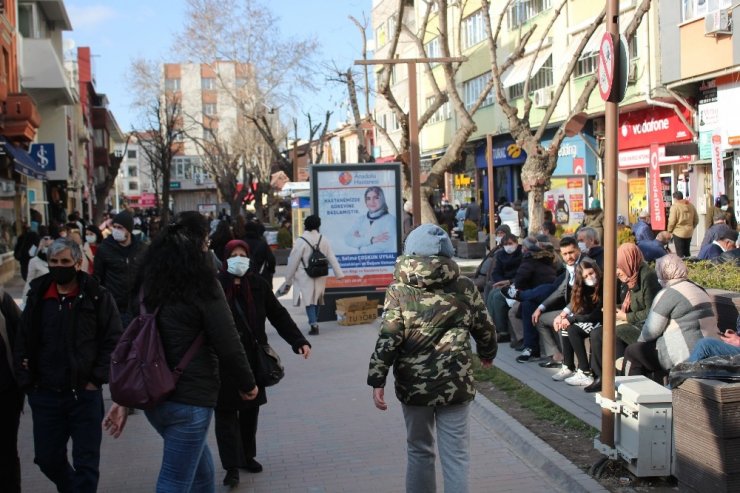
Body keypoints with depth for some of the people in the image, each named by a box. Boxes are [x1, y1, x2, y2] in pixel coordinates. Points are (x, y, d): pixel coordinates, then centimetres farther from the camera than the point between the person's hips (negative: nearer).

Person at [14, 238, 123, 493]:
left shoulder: (98, 297, -5)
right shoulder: (37, 297, 4)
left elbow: (113, 340, -5)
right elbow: (22, 343, 8)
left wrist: (97, 379, -10)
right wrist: (26, 383, 2)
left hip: (84, 394, -3)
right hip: (45, 395, 4)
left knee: (86, 463, 2)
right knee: (47, 458, 14)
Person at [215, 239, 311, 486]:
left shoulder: (258, 285, 1)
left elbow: (279, 315, 1)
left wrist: (299, 341, -8)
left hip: (253, 358, 4)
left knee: (250, 410, 14)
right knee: (226, 412, -2)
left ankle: (247, 456, 31)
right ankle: (232, 466, 2)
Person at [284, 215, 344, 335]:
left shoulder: (301, 241, -14)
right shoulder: (323, 240, -2)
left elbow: (293, 262, -9)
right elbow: (332, 258, 1)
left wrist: (288, 280, -1)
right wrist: (339, 274, 7)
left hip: (305, 277, -4)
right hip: (320, 276, 4)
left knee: (309, 301, 0)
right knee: (316, 299, 17)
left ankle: (314, 325, -11)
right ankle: (315, 323, 25)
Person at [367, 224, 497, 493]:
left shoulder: (399, 289, -3)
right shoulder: (464, 286, 2)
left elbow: (387, 338, -12)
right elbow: (485, 329, 11)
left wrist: (377, 380, -9)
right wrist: (487, 354, 30)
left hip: (413, 385, 0)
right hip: (454, 383, 0)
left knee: (419, 451, 18)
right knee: (455, 456, 4)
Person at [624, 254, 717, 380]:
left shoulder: (668, 295, -12)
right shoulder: (699, 290, 16)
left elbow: (650, 332, -8)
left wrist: (640, 341, 13)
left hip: (685, 357, -9)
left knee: (631, 352, 4)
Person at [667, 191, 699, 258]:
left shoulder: (675, 206, -11)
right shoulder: (691, 206, 6)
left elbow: (672, 221, -14)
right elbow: (696, 220, 9)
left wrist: (669, 231, 0)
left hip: (678, 232, -6)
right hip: (689, 233, 6)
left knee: (680, 253, -1)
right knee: (687, 252, 16)